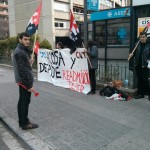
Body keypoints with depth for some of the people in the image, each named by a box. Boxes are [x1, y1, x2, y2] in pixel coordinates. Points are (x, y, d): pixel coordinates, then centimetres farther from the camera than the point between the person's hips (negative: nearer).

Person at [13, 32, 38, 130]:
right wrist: (29, 85, -23)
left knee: (22, 101, 15)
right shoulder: (19, 52, -18)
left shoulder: (23, 50, 14)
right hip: (25, 81, -10)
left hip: (22, 81, 10)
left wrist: (29, 62, 4)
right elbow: (22, 70, -23)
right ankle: (25, 123, 9)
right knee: (25, 102, -2)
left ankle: (22, 121, 26)